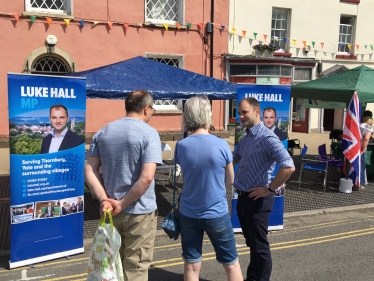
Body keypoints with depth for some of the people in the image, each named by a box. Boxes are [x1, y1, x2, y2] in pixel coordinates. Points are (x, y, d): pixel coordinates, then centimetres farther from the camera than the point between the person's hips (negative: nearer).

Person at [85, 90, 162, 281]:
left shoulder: (102, 133, 5)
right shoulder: (149, 133, -13)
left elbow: (89, 171, 0)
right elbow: (146, 178, -23)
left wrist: (104, 200, -7)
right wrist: (122, 204, -15)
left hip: (110, 211, 6)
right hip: (139, 212, -5)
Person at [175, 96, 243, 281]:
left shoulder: (181, 146, -8)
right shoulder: (221, 145, -13)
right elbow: (230, 180, 0)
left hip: (188, 214, 2)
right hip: (216, 214, -2)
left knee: (191, 266, 13)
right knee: (231, 264, 15)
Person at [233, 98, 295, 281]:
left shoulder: (267, 138, -18)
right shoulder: (244, 138, 9)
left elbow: (289, 167, -28)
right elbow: (233, 160, 24)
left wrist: (269, 189, -21)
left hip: (257, 200, -8)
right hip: (242, 198, 9)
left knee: (260, 246, 6)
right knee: (251, 243, 21)